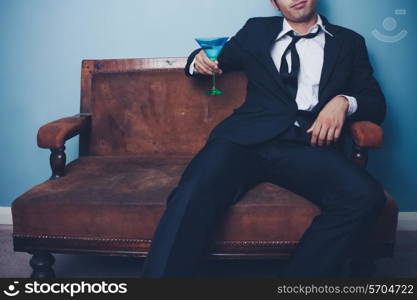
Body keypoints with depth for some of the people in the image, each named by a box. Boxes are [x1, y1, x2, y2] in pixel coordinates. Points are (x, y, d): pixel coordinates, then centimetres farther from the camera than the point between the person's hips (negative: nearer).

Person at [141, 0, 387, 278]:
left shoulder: (349, 42, 23)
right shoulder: (256, 30, 25)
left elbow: (377, 104, 18)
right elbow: (215, 61, 31)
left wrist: (344, 101, -6)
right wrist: (198, 61, 6)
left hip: (309, 144, 1)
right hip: (249, 137, 0)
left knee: (366, 195, -30)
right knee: (193, 195, -31)